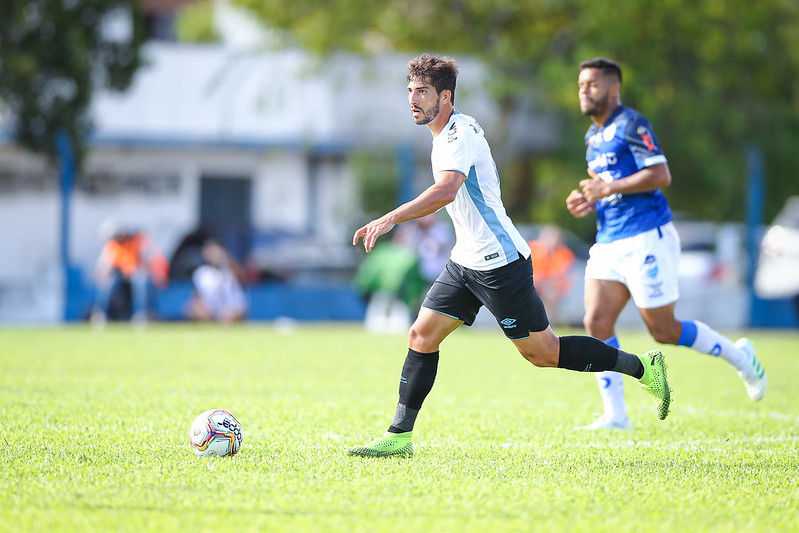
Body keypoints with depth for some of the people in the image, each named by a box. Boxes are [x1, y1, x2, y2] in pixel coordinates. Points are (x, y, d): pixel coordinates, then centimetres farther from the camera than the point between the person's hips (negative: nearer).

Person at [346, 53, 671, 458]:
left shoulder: (461, 132, -18)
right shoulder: (444, 136, 13)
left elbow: (446, 190, -35)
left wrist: (391, 219, -41)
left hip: (499, 264, -9)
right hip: (466, 261, 9)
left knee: (541, 352, -2)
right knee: (421, 336, 1)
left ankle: (643, 368, 10)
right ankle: (400, 436, 4)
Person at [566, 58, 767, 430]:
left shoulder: (631, 125, -10)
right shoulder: (594, 135, 17)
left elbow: (661, 175, -19)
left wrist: (610, 188, -20)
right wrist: (589, 202, 8)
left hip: (647, 240, -8)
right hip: (609, 243, 8)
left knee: (664, 331, -3)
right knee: (596, 323, -6)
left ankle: (739, 357, 19)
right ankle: (615, 415, -3)